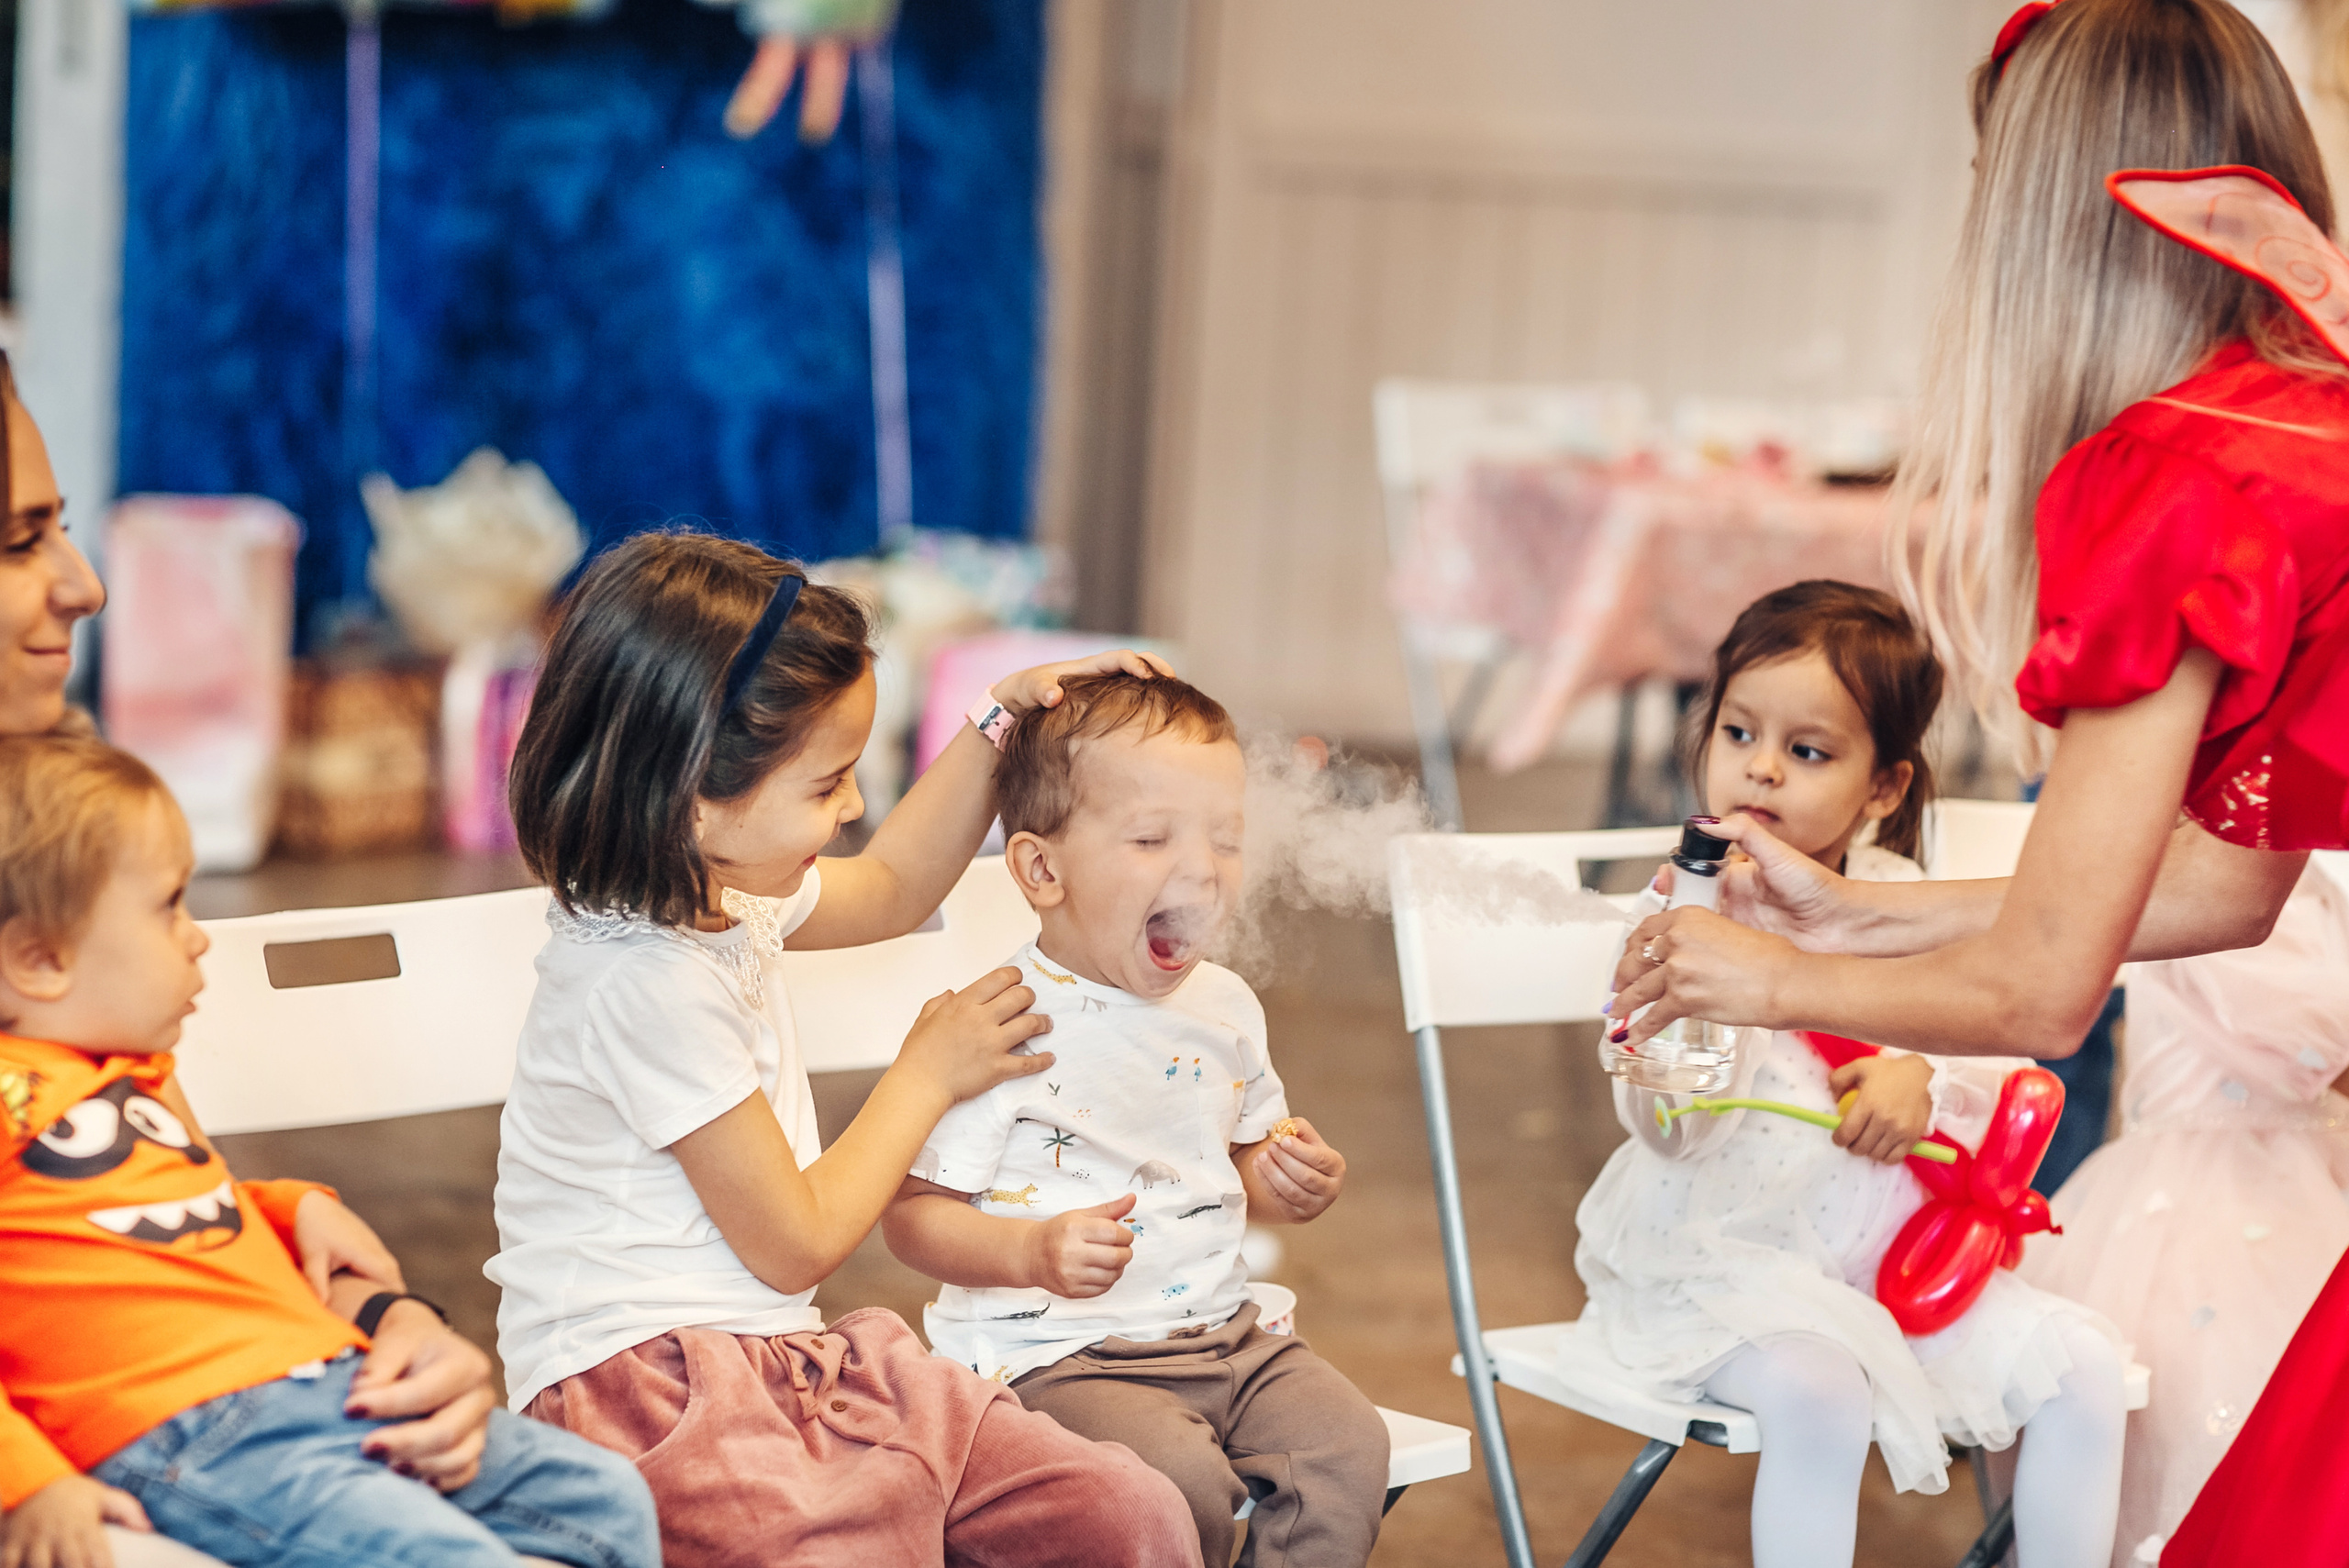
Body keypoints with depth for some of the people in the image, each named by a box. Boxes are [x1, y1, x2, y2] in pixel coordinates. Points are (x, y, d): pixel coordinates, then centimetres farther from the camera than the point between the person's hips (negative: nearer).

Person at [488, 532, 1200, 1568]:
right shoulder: (650, 984, -19)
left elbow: (890, 888, 33)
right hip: (646, 1383, -9)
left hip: (779, 1361, 9)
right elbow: (797, 1242, -11)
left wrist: (1000, 723, 25)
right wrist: (928, 1075, 3)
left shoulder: (717, 888, 10)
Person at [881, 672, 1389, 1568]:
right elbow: (912, 1214, -12)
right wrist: (1033, 1251, -28)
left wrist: (1297, 1182, 0)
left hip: (1222, 1328, 6)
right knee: (1184, 1480, -29)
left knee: (1348, 1444, -15)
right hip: (1058, 1351, -6)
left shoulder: (1224, 1007, 8)